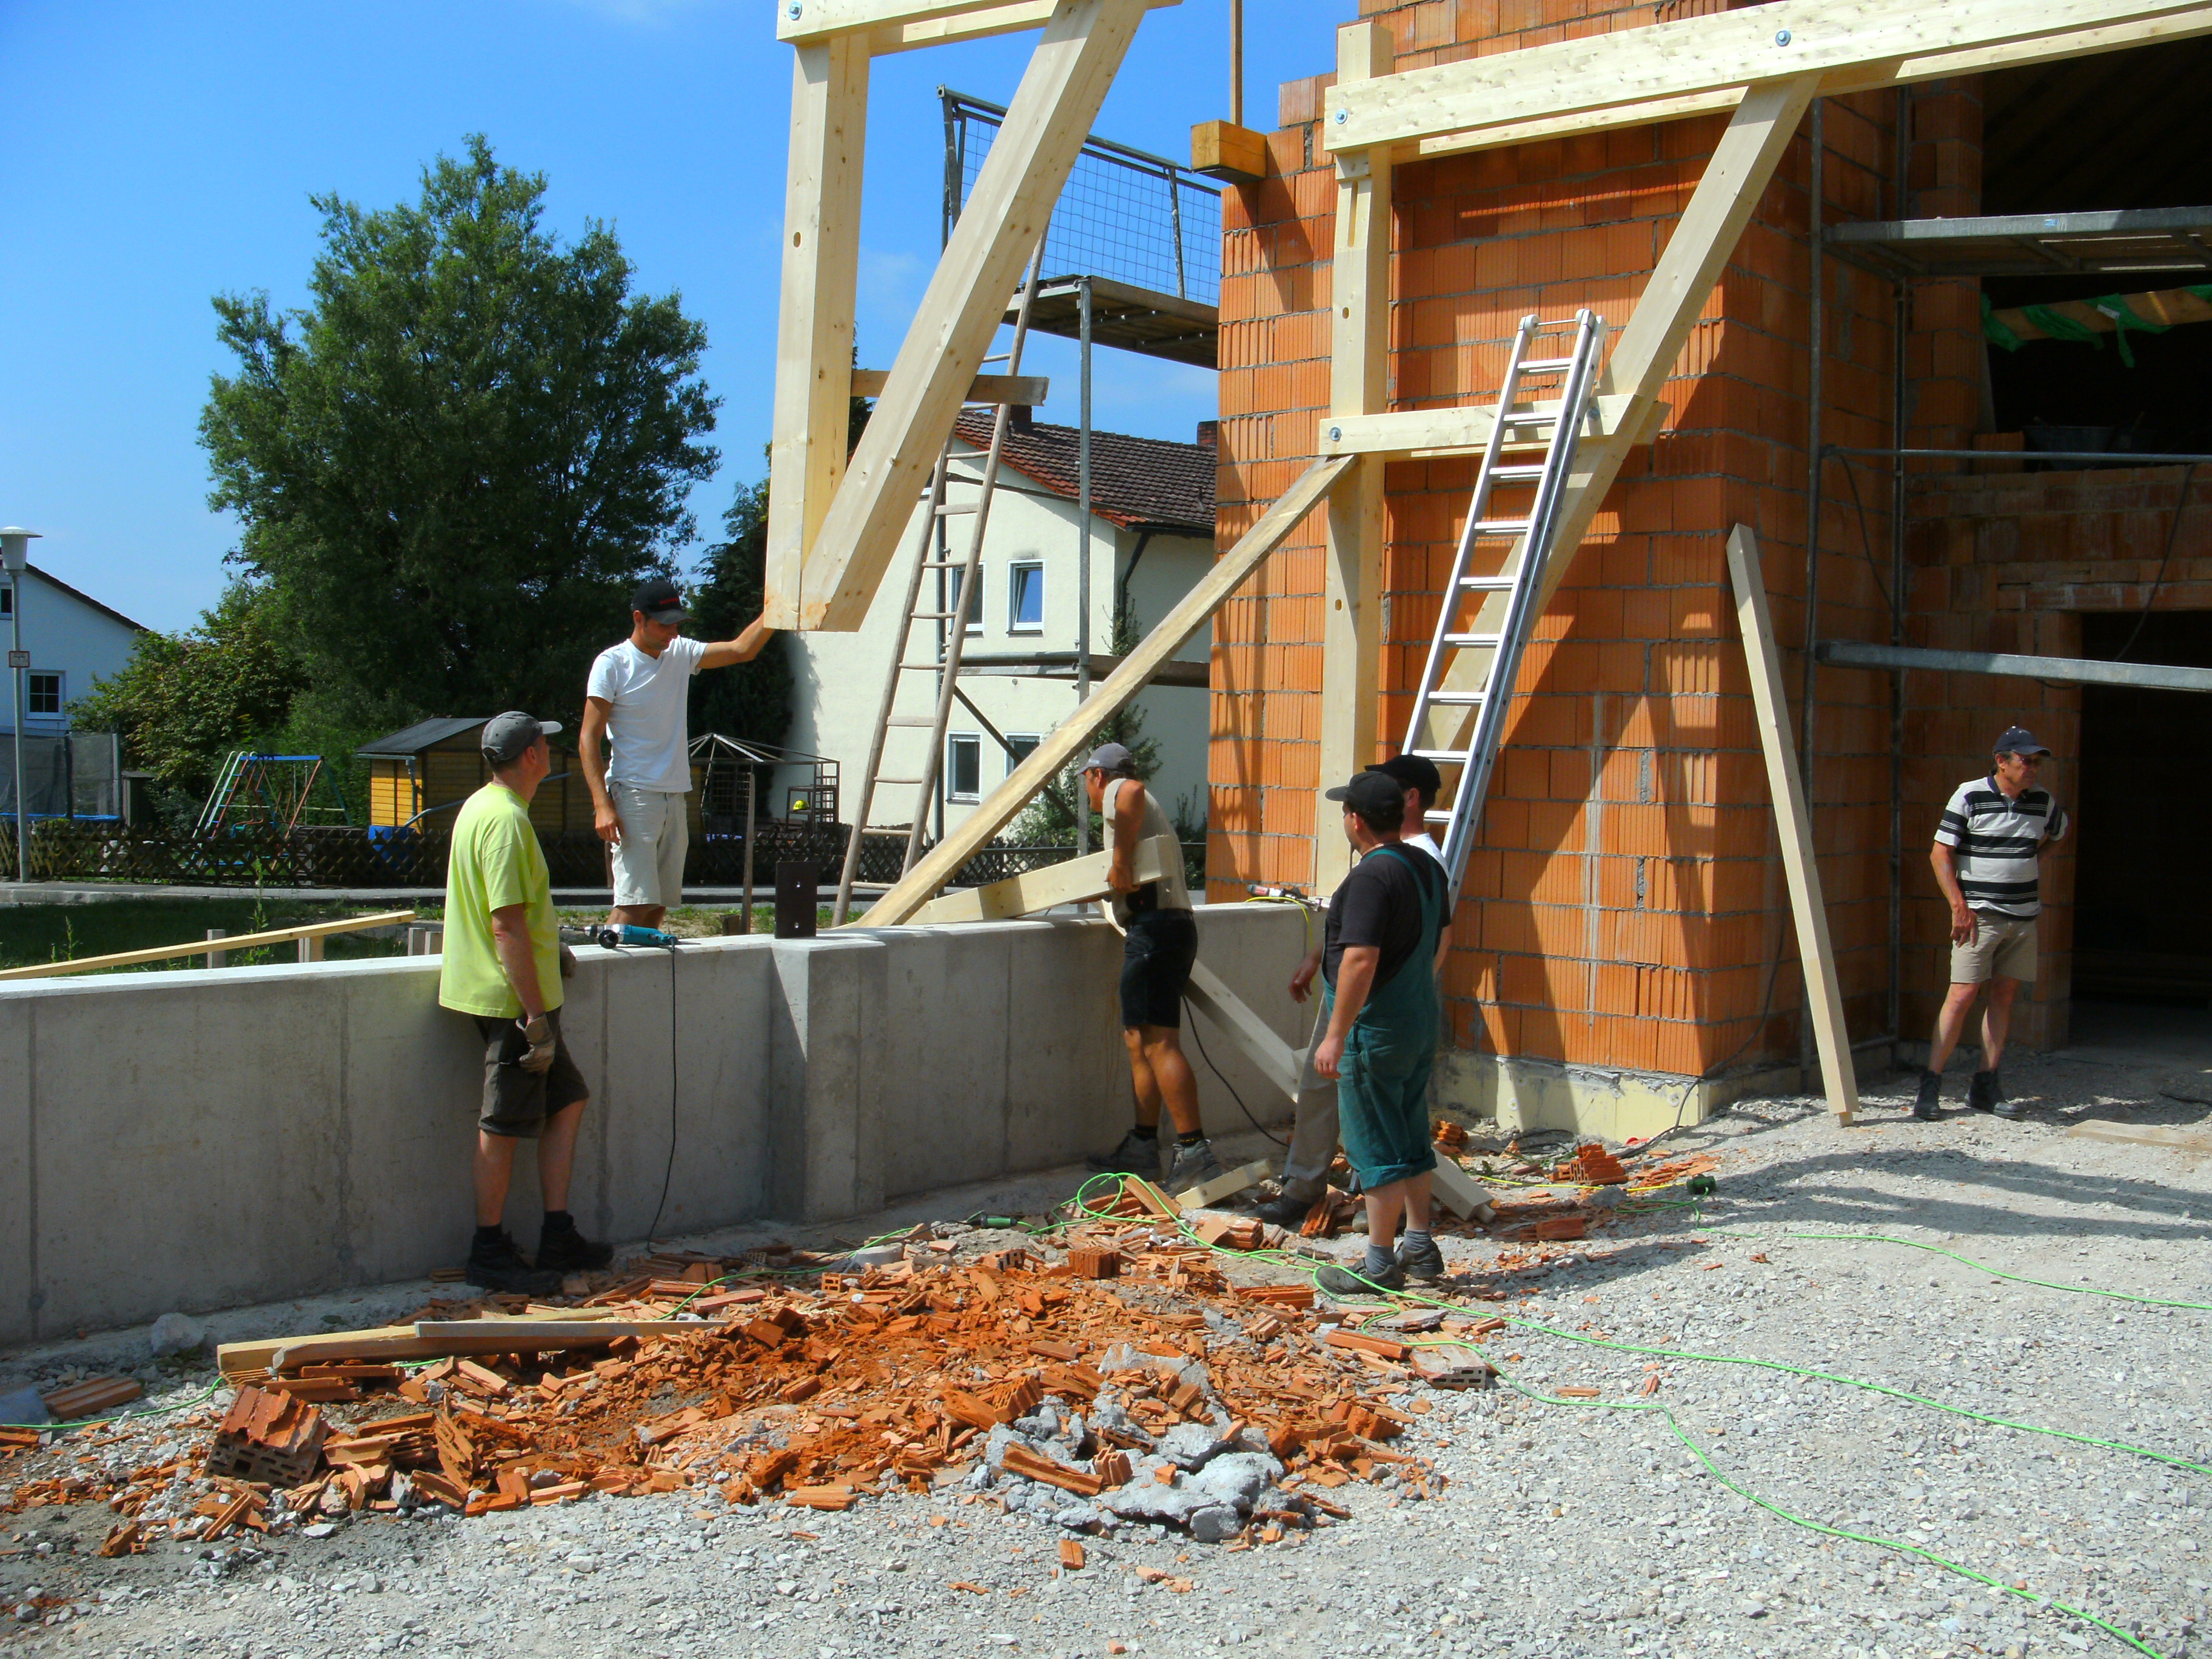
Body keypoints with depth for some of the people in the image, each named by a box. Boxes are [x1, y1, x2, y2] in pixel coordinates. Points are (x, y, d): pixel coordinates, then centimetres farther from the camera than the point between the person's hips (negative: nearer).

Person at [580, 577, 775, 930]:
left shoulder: (681, 654, 13)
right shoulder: (612, 664, -5)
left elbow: (742, 649, 11)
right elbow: (588, 738, -8)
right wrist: (602, 805, -18)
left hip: (675, 798, 7)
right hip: (633, 796, -7)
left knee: (660, 903, 5)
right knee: (634, 902, -16)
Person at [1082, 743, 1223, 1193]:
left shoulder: (1117, 792, -1)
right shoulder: (1145, 807, 28)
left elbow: (1132, 792, -25)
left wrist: (1121, 863, -23)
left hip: (1153, 927, -10)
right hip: (1174, 923, 10)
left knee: (1159, 1042, -13)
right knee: (1140, 1039, 15)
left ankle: (1196, 1152, -18)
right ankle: (1143, 1147, 20)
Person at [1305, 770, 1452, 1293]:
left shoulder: (1372, 877, -21)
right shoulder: (1429, 869, 9)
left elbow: (1361, 960, -28)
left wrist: (1336, 1036, -25)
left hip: (1375, 1029, -9)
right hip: (1420, 1024, 9)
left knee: (1376, 1148, -1)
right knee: (1411, 1139, 17)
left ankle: (1380, 1265, 5)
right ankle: (1420, 1247, 25)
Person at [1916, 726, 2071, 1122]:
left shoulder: (2043, 802, 7)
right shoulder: (1970, 796, -7)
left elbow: (2058, 833, 31)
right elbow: (1940, 853, -8)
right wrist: (1958, 905, -16)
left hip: (2024, 915, 5)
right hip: (1979, 913, -5)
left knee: (2005, 996, 5)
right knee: (1962, 995, -10)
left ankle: (1985, 1086, 11)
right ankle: (1931, 1083, -7)